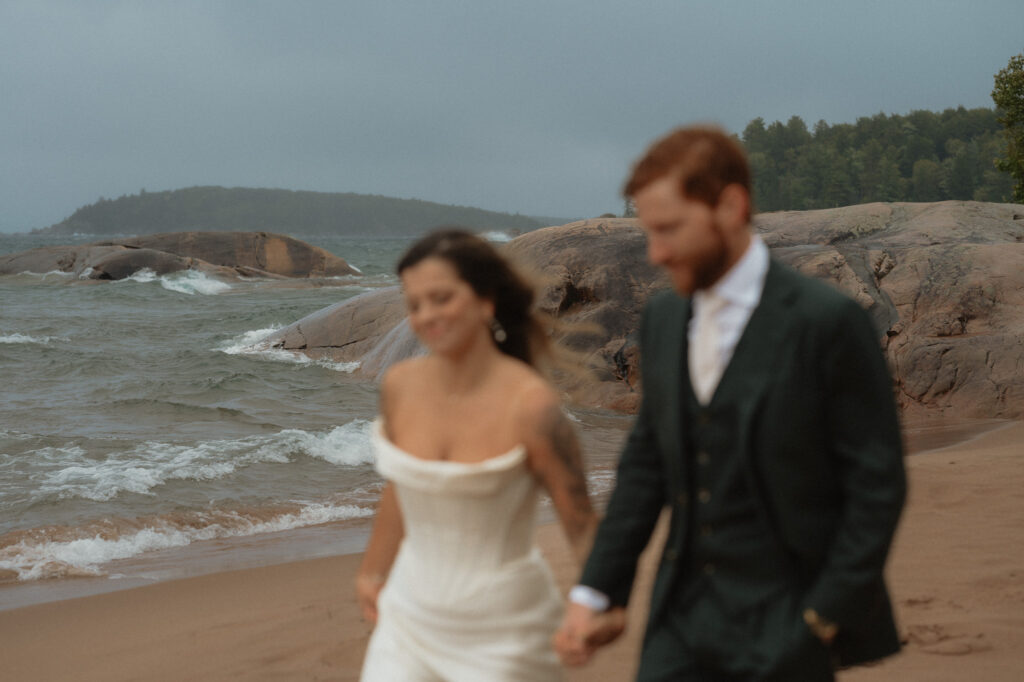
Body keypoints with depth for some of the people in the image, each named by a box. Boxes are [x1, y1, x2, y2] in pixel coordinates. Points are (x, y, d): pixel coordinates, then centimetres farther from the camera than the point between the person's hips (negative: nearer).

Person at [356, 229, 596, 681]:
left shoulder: (530, 406, -19)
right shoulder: (400, 386, -4)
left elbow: (581, 523, -12)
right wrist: (373, 571, 26)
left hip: (501, 629, -4)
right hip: (411, 616, 5)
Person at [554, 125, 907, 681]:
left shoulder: (828, 322, -13)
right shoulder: (662, 319, 7)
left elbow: (877, 485, -10)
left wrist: (825, 619, -12)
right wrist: (595, 593, 8)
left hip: (783, 631, -5)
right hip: (681, 620, 5)